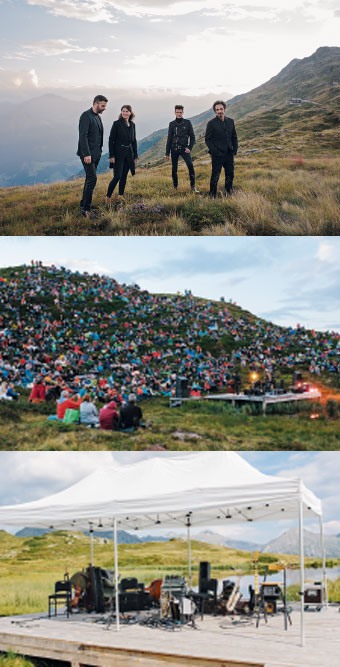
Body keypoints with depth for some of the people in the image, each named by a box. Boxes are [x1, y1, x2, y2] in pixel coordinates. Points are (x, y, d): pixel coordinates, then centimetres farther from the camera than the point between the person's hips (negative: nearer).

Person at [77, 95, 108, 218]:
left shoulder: (97, 117, 16)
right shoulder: (86, 116, -13)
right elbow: (83, 136, -20)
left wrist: (99, 152, 15)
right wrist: (87, 154, -24)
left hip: (95, 154, 9)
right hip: (87, 153, -9)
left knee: (90, 179, 10)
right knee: (92, 178, -14)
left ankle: (83, 205, 16)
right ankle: (86, 208, -11)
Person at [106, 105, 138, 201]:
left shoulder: (132, 125, 10)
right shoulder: (117, 123, -6)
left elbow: (134, 141, 16)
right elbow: (111, 140, -8)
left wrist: (135, 156, 13)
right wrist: (111, 155, -14)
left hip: (129, 153, 5)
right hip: (118, 153, -5)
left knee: (124, 176, 10)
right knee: (117, 176, -11)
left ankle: (121, 196, 19)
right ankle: (108, 197, -1)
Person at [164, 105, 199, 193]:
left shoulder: (187, 123, 4)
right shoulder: (172, 124, 9)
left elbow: (192, 136, 5)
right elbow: (169, 139, 12)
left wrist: (189, 148, -10)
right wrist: (167, 153, 10)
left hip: (184, 149, -2)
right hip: (174, 149, 3)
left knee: (190, 165, -22)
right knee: (174, 169, 4)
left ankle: (193, 187, -20)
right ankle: (175, 187, 17)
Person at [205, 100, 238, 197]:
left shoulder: (230, 121, 10)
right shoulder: (211, 123, -5)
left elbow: (234, 137, 17)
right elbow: (207, 139, -4)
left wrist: (235, 149, 5)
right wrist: (214, 151, -13)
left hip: (229, 154, 5)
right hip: (217, 155, -5)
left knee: (230, 175, 10)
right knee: (215, 177, -2)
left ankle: (229, 193, 23)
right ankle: (212, 196, 7)